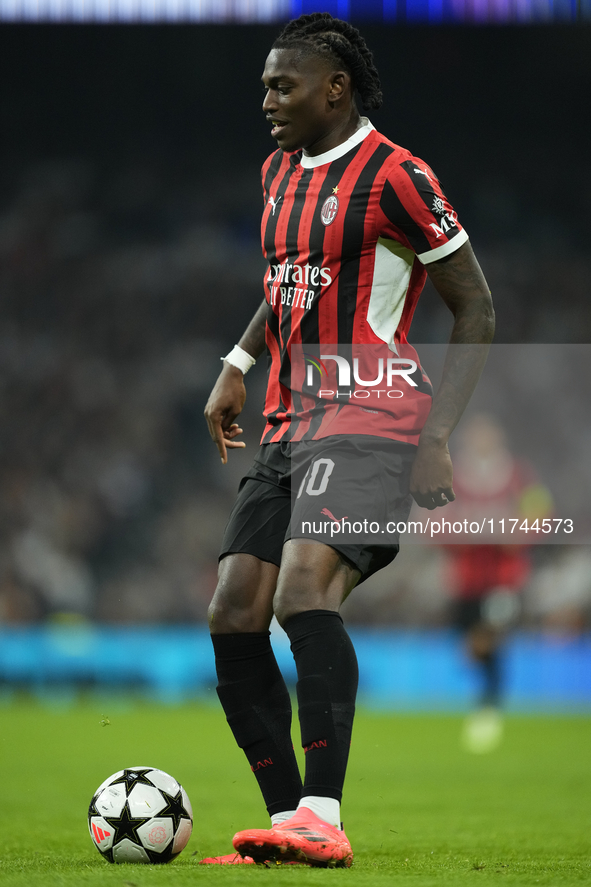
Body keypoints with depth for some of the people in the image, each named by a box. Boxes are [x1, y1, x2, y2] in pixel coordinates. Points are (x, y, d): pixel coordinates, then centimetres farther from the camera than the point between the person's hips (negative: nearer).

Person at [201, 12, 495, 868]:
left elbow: (477, 312, -6)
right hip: (291, 426, 9)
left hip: (370, 418, -9)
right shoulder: (280, 171, 17)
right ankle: (286, 821, 5)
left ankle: (322, 821, -29)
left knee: (303, 590, -28)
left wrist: (436, 438, -13)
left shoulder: (395, 177, -8)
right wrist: (237, 365, 18)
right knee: (233, 619, -2)